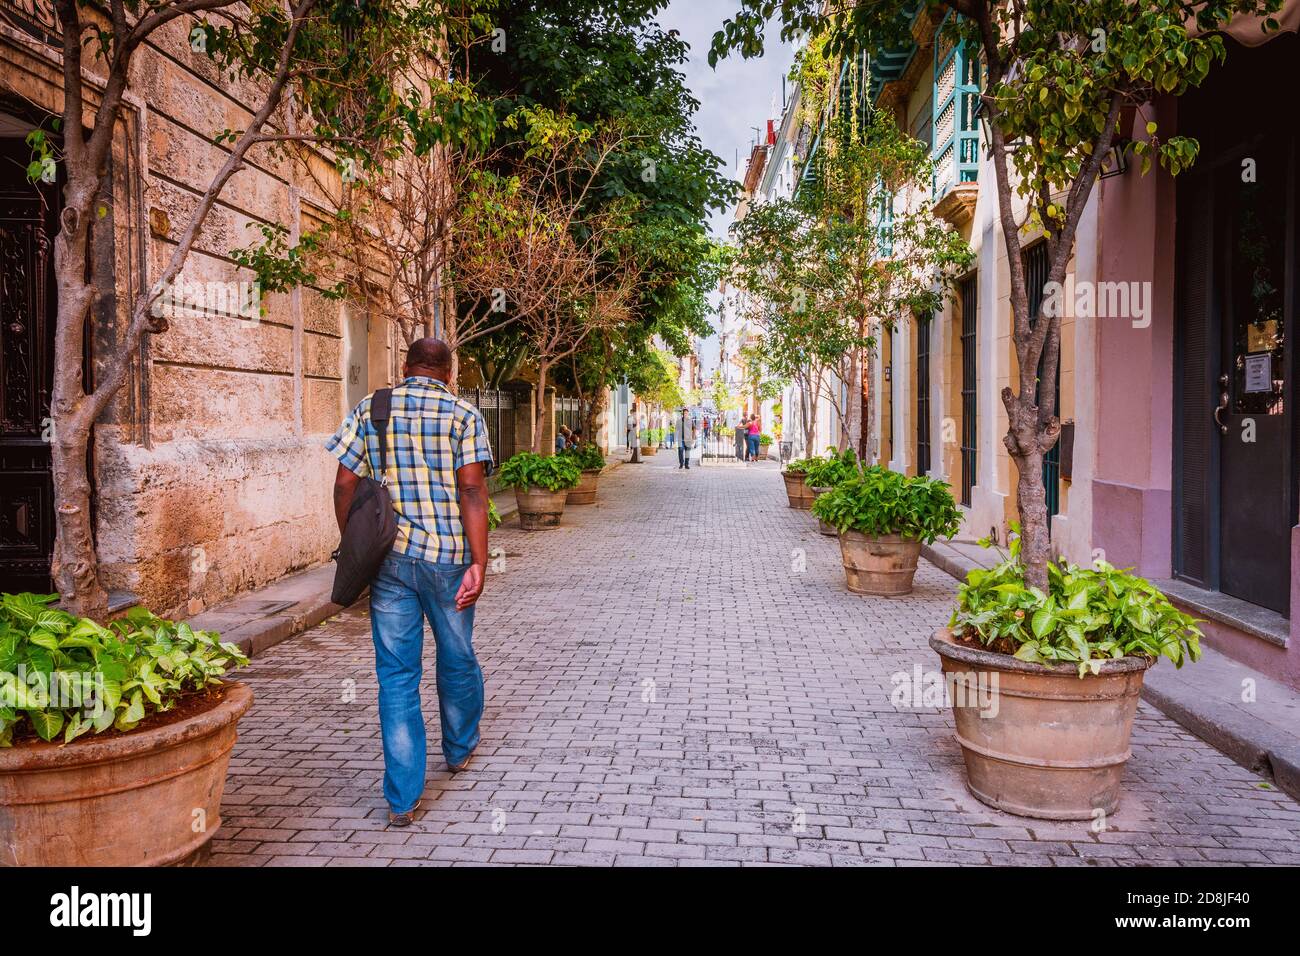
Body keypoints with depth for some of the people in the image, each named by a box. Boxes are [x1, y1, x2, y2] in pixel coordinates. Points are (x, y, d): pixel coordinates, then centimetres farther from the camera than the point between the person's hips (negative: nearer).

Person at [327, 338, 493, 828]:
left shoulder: (369, 410, 5)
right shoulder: (463, 415, -2)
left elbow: (345, 484, 1)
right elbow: (472, 492, -11)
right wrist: (479, 564, -12)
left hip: (389, 556, 1)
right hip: (448, 556, -1)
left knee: (396, 672, 6)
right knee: (457, 658, 20)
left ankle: (403, 797, 5)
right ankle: (460, 748, 42)